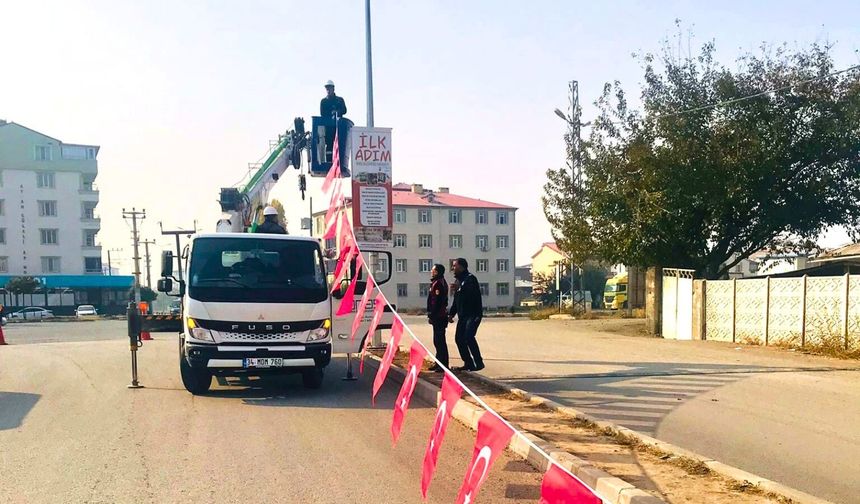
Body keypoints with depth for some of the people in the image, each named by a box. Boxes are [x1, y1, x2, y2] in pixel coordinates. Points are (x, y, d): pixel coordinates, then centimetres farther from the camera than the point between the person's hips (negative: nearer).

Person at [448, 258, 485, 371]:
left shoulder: (470, 279, -9)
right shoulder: (459, 280, 18)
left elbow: (473, 295, -22)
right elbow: (456, 301, 22)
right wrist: (451, 314, 18)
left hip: (473, 314, -9)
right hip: (463, 316, 9)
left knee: (469, 337, -18)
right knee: (459, 338, 5)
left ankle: (478, 363, -10)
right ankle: (468, 363, 13)